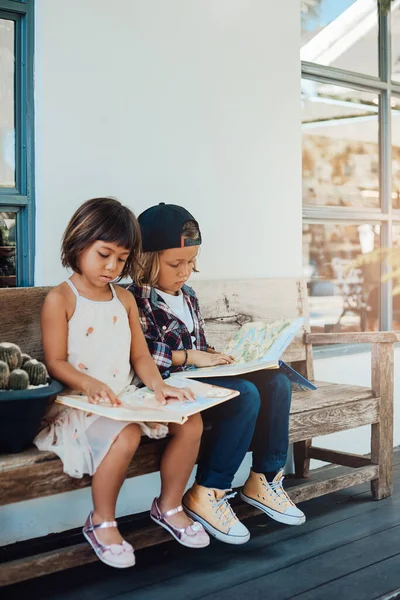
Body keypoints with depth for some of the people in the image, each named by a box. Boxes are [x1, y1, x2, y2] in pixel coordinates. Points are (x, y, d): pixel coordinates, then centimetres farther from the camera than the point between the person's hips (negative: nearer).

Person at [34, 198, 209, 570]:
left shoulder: (125, 299, 13)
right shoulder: (60, 299, -6)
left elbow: (140, 355, 10)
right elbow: (55, 363, -11)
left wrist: (158, 385, -11)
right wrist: (90, 384, -29)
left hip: (126, 398, 7)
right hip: (79, 401, -6)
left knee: (191, 422, -11)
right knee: (126, 434, -36)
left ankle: (169, 506, 10)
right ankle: (101, 523, -10)